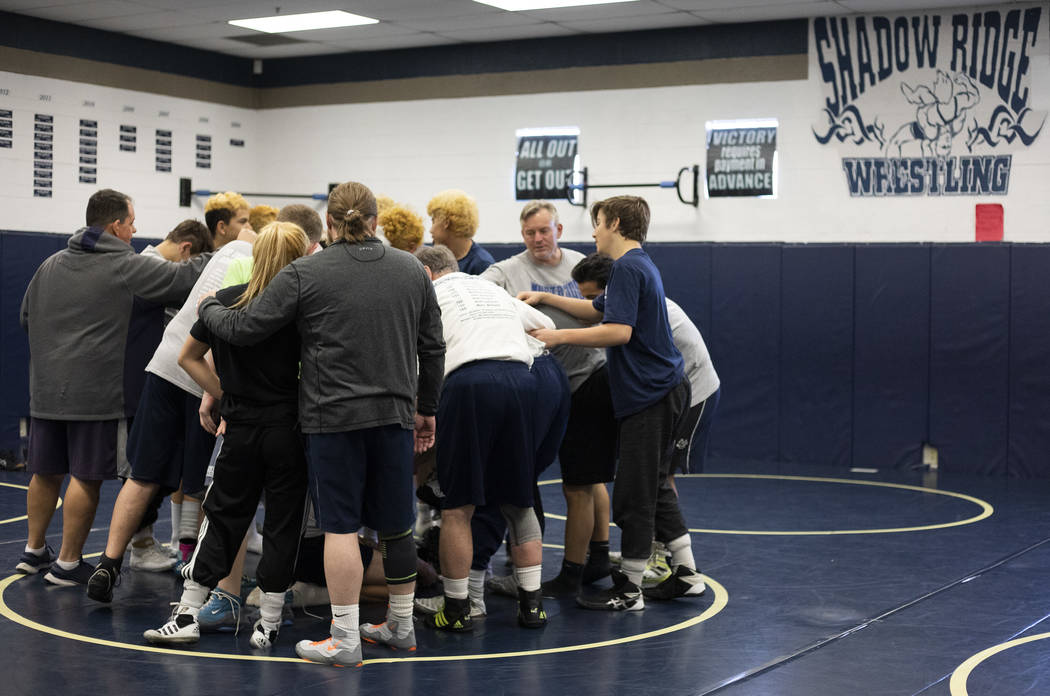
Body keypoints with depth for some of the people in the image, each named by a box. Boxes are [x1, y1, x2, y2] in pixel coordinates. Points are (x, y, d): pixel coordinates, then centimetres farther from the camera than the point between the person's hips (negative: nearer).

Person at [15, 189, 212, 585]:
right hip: (96, 393, -7)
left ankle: (34, 550, 25)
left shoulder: (50, 265, 13)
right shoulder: (126, 267, -8)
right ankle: (68, 563, 4)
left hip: (45, 390, 7)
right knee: (86, 477, 0)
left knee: (46, 473, 16)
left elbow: (26, 317, 23)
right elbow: (181, 279, -12)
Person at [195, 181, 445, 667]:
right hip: (395, 413, 4)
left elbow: (244, 328, -4)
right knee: (395, 525, 14)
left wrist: (208, 307, 16)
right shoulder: (412, 270, 7)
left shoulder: (305, 274, -6)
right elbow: (432, 347, 12)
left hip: (333, 415, -4)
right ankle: (400, 626, 26)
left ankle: (345, 639, 3)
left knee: (340, 525, 1)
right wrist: (426, 408, 22)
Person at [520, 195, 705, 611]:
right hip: (667, 390, 10)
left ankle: (628, 591, 4)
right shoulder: (639, 265, 19)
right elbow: (597, 311, 30)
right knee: (654, 487, 18)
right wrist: (545, 298, 24)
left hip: (650, 395, -10)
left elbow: (619, 331, -25)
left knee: (634, 495, -3)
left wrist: (559, 336, -21)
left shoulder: (627, 268, -14)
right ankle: (686, 573, 22)